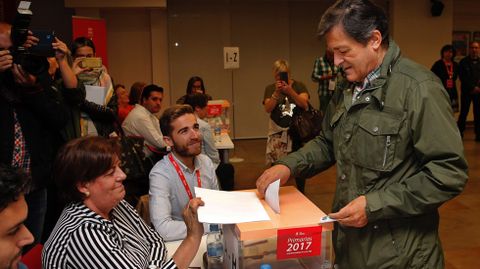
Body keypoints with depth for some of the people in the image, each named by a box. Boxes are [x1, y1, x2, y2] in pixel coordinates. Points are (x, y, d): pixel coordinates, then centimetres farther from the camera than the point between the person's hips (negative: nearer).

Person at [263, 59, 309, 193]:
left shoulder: (298, 85, 4)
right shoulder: (270, 88, 8)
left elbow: (304, 104, -10)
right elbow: (268, 109, -6)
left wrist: (290, 91, -21)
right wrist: (276, 93, -18)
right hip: (278, 133, 1)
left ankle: (301, 192, 23)